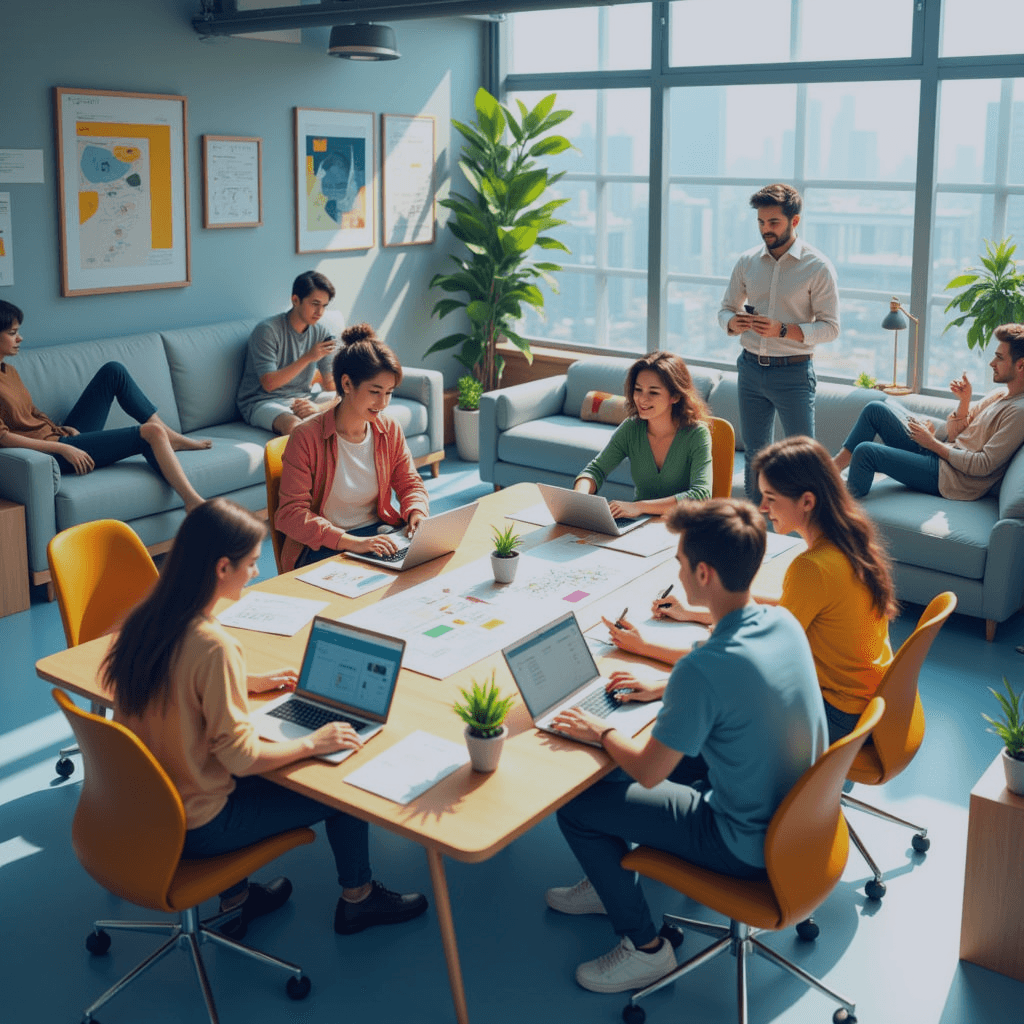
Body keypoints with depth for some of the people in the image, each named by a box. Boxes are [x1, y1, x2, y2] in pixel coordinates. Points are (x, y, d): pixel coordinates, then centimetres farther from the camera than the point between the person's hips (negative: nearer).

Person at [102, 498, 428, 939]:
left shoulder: (147, 619, -5)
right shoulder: (213, 645, -30)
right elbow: (242, 757, -25)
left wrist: (247, 683, 17)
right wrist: (312, 742, -11)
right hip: (193, 830, -7)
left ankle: (235, 899, 37)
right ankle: (358, 898, 30)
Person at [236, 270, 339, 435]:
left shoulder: (321, 333, 4)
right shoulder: (267, 330, -12)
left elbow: (331, 385, 2)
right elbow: (269, 383, -19)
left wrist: (319, 407, -22)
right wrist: (308, 358, -26)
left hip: (302, 400, 6)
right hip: (262, 402, -6)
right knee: (294, 425, -41)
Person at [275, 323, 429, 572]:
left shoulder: (390, 430, 4)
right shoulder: (306, 437, -13)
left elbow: (410, 483, 16)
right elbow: (291, 513, -17)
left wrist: (417, 514, -10)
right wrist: (351, 542, -29)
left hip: (378, 531, 6)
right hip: (321, 547, -6)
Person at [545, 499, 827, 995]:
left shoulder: (703, 670, -32)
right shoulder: (785, 622, -7)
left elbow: (647, 772, -20)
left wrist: (601, 732, -2)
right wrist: (665, 685, 17)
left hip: (750, 849, -8)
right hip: (801, 816, 8)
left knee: (575, 807, 1)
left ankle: (645, 947, 16)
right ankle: (612, 885, 38)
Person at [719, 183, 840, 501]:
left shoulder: (817, 267, -7)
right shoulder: (747, 262, 6)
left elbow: (830, 327, -10)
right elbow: (726, 308, 14)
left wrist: (782, 330, -24)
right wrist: (732, 323, -11)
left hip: (793, 371, -4)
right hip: (751, 367, 5)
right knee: (754, 453, 13)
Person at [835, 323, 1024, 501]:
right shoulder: (998, 395, 14)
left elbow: (983, 466, -22)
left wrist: (933, 443, -12)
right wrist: (964, 400, -1)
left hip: (953, 479, -10)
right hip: (942, 455, 10)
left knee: (865, 451, -19)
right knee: (875, 409, 8)